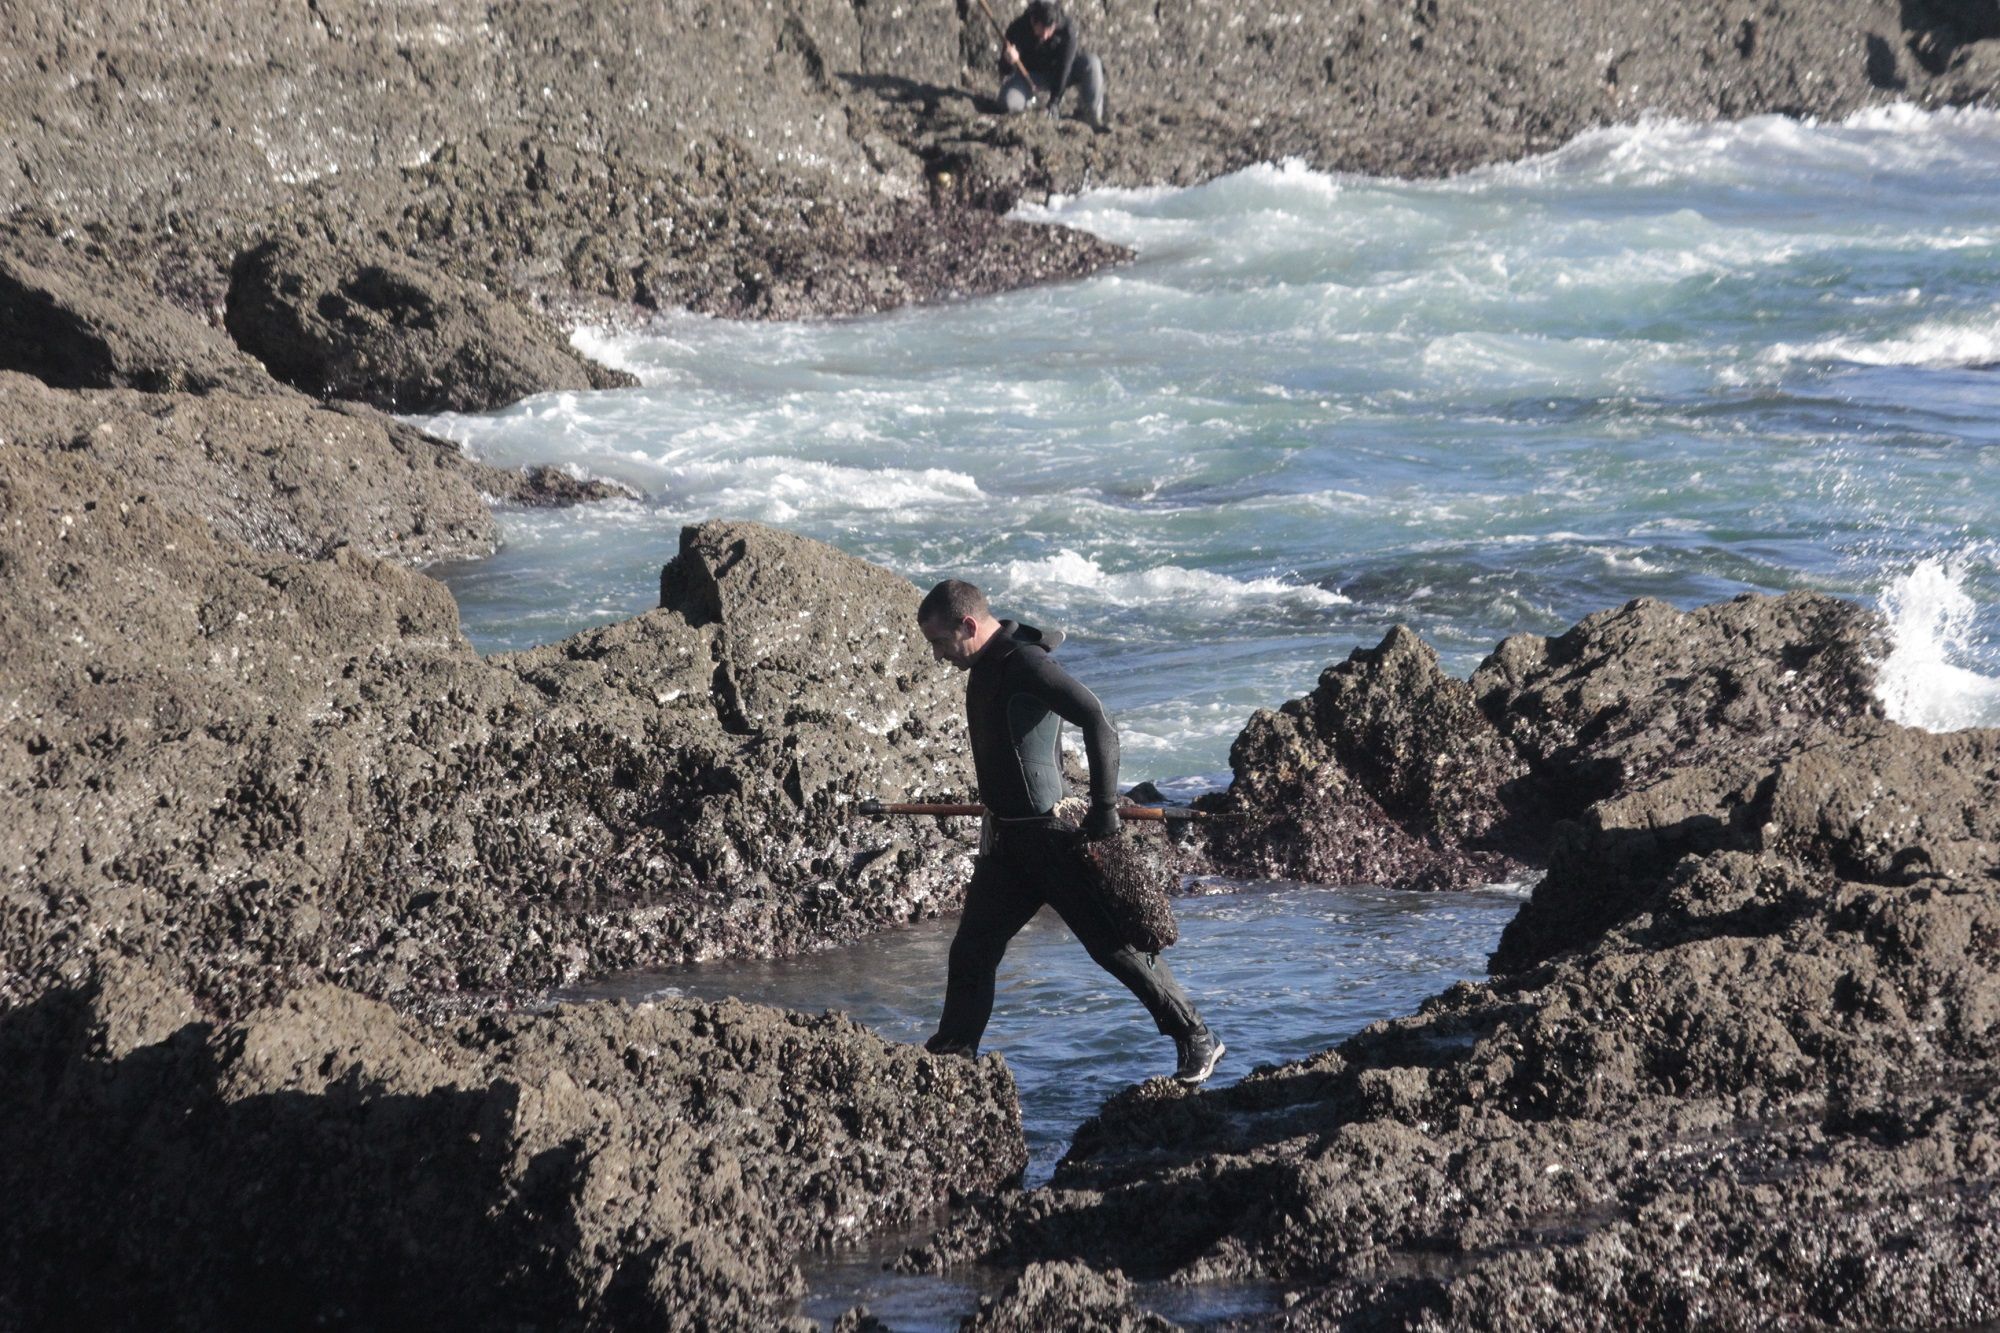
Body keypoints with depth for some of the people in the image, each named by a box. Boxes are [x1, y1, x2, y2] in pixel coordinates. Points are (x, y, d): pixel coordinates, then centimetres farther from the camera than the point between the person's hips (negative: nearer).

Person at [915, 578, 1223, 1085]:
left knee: (1115, 943, -3)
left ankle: (1196, 1040, 6)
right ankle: (950, 1056, 19)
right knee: (971, 949, 9)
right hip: (1006, 838, 9)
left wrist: (1104, 810, -25)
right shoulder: (986, 666, 10)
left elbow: (1098, 723, -26)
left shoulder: (1026, 664, -19)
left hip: (1052, 835, -9)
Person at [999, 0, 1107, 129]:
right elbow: (1005, 69, -23)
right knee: (1010, 102, -29)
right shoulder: (1018, 29, -27)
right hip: (1031, 75, 0)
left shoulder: (1067, 27, -28)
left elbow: (1064, 66, -26)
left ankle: (1094, 120, -17)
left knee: (1092, 64, -28)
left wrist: (1054, 101, -29)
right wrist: (1008, 60, -48)